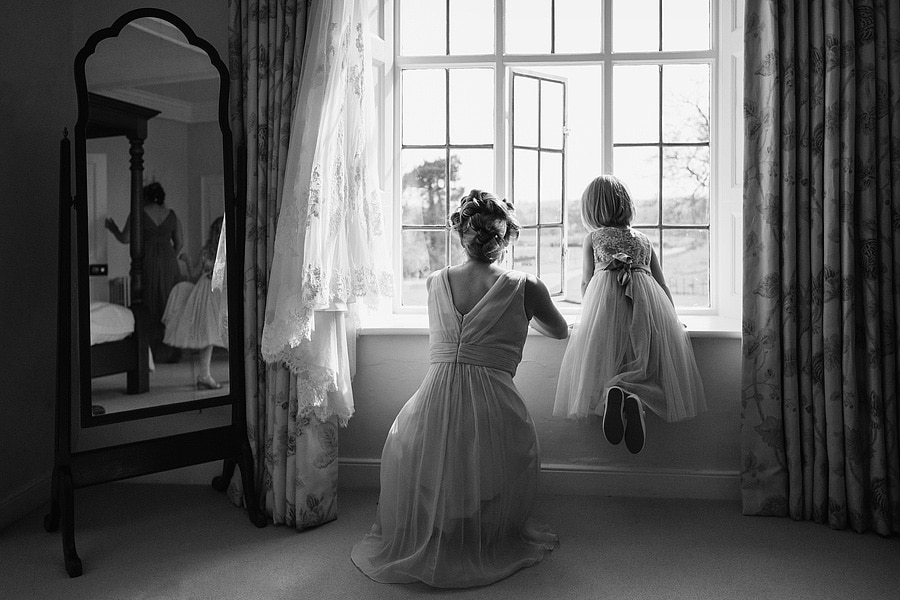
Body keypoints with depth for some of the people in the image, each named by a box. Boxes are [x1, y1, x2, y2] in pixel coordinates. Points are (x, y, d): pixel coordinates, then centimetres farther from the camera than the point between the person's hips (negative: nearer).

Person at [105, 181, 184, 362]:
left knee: (148, 307, 4)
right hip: (169, 264, 3)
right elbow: (179, 244, 9)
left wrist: (112, 228, 19)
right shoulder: (171, 215, 9)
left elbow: (125, 238, 0)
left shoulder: (138, 214, 0)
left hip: (147, 263, -3)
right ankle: (169, 352, 11)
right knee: (168, 306, 8)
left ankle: (150, 352, 3)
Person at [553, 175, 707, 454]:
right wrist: (673, 322, 38)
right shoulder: (644, 240, 26)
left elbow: (586, 283, 18)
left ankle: (612, 392, -30)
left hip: (607, 299, -2)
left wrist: (588, 315, 33)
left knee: (597, 372, 3)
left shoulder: (593, 238, 20)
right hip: (648, 304, 2)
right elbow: (663, 286, 25)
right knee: (649, 367, 1)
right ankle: (635, 397, -31)